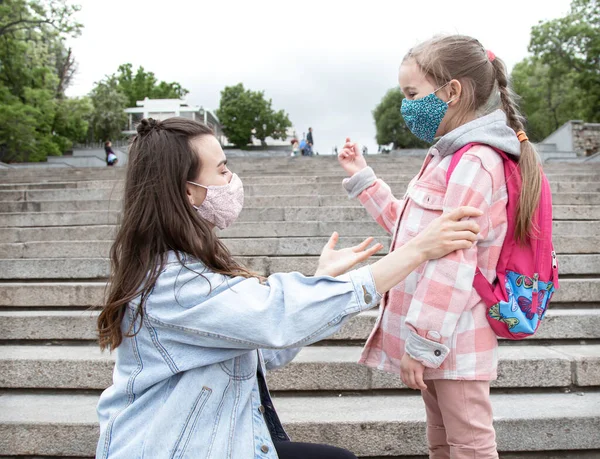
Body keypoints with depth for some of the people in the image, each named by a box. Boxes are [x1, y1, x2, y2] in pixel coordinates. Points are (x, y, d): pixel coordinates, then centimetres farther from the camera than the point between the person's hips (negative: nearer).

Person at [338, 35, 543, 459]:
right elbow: (411, 227, 18)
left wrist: (420, 342, -22)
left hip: (452, 339, -10)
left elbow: (454, 260, -25)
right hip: (438, 335, 10)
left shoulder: (474, 162, -19)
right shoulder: (448, 157, 13)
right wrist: (363, 178, 18)